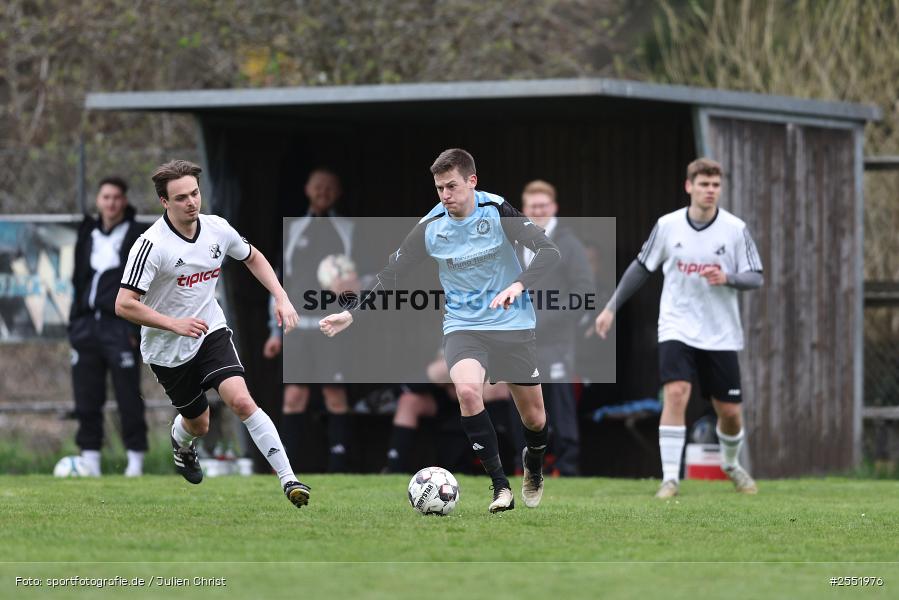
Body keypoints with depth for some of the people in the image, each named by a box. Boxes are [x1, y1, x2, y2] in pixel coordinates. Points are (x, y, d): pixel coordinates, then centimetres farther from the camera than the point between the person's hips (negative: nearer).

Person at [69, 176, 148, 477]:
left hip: (119, 326, -5)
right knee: (87, 396, 2)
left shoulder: (138, 236, 1)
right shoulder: (88, 235, 16)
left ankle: (135, 459, 0)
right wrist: (75, 322, 14)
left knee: (128, 395, -6)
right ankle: (90, 456, 7)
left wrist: (136, 328, -11)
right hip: (87, 325, 5)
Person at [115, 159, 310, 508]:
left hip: (211, 332, 2)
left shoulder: (217, 229, -8)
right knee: (198, 424, 14)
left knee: (242, 401, -21)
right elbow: (124, 305, -26)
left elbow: (253, 258, 14)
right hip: (167, 350, -2)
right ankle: (181, 442, 53)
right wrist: (175, 324, -33)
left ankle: (288, 479, -20)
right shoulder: (152, 244, -24)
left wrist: (282, 298, 2)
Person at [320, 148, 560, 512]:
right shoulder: (430, 227, -5)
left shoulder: (497, 211, -12)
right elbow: (391, 273, 5)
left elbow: (548, 251, -19)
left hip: (513, 325, -1)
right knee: (467, 388, -31)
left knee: (534, 417, 6)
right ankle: (500, 486, -25)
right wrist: (351, 314, -3)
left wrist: (518, 285, -36)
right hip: (463, 327, 1)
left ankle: (534, 468, 43)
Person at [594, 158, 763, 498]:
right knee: (676, 393, -22)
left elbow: (756, 278, -4)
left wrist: (727, 278, -25)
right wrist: (611, 308, 10)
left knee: (730, 411, 6)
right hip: (677, 328, -1)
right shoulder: (667, 226, -3)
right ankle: (670, 478, -20)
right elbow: (642, 267, 10)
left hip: (721, 335, 1)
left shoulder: (735, 229, -6)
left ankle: (731, 464, 37)